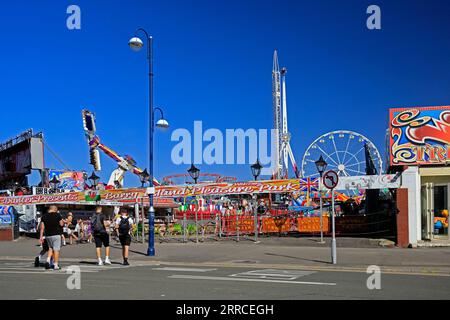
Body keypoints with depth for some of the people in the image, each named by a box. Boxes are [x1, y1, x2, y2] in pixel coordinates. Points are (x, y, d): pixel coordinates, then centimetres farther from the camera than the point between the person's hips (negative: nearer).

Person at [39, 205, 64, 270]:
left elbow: (42, 227, 2)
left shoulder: (44, 216, 4)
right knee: (56, 249, 1)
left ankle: (48, 260, 4)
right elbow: (61, 224, -4)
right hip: (56, 235, -4)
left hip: (47, 235, 4)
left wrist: (41, 236, 5)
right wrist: (63, 221, 17)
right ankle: (56, 265, 1)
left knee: (50, 248, 22)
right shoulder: (57, 215, -7)